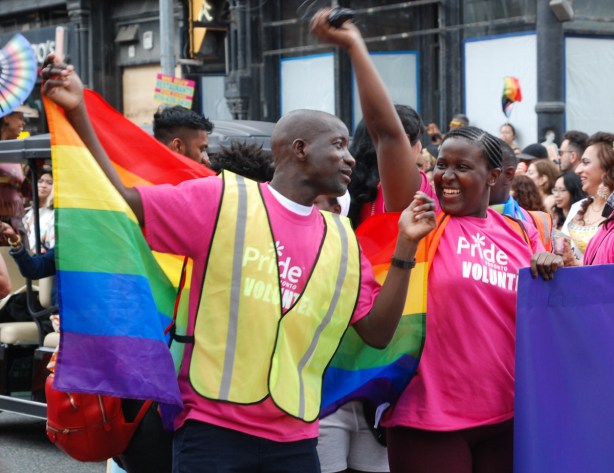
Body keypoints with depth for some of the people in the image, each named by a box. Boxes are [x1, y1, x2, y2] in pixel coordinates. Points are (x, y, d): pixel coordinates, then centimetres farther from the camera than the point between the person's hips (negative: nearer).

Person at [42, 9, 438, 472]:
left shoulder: (342, 238, 11)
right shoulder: (224, 198, -3)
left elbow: (378, 332, 9)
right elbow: (123, 204, -5)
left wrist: (406, 247, 0)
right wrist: (78, 114, -12)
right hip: (213, 428, -4)